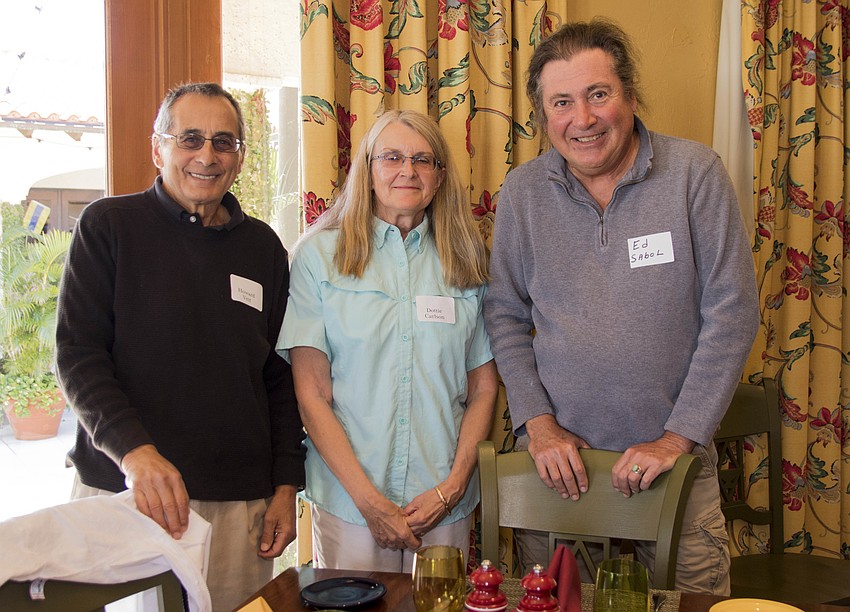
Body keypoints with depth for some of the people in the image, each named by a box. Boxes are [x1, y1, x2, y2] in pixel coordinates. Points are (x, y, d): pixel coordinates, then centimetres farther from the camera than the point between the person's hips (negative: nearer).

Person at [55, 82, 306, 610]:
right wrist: (133, 450, -20)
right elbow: (77, 354, -5)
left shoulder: (263, 246, 10)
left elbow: (280, 375, 12)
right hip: (124, 489, -2)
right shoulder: (109, 225, 0)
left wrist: (286, 486, 6)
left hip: (240, 504, 3)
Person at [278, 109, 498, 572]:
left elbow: (483, 387, 5)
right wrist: (369, 499, -11)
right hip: (347, 501, -2)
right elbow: (311, 394, -5)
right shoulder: (320, 256, -2)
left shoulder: (466, 264, 5)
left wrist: (452, 487, -7)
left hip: (444, 504, 2)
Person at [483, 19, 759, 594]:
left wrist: (678, 436, -12)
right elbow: (505, 314, 4)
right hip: (557, 458, 2)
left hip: (676, 454, -1)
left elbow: (731, 310, -9)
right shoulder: (521, 191, -2)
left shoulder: (694, 172, -9)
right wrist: (538, 421, -5)